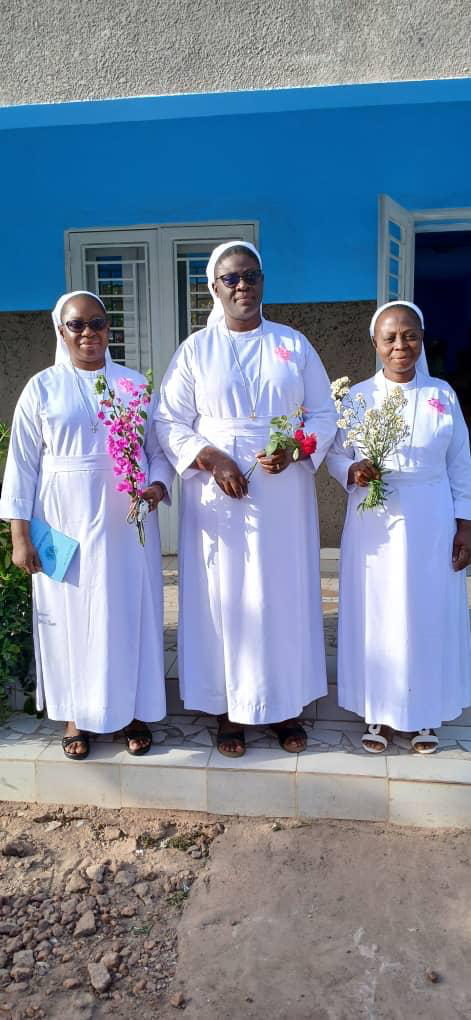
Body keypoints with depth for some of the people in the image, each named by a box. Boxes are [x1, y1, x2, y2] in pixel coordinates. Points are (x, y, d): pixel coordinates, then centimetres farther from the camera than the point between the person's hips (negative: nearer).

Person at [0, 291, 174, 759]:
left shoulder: (135, 383, 6)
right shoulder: (42, 388, 2)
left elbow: (159, 449, 9)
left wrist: (157, 486, -12)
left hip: (127, 523, 1)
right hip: (67, 524, -1)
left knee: (130, 612, 7)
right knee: (70, 615, 7)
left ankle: (134, 709, 24)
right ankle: (77, 714, 24)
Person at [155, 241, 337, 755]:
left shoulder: (294, 344, 7)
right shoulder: (195, 349, 4)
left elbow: (324, 414, 6)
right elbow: (169, 421, 1)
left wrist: (293, 450, -13)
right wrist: (211, 459, -14)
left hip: (284, 496, 1)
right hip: (219, 497, -1)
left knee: (284, 594, 6)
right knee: (224, 596, 3)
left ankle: (285, 704, 21)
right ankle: (228, 707, 17)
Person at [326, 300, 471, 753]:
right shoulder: (358, 396, 1)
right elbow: (335, 456, 4)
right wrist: (352, 473, -18)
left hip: (432, 523, 1)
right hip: (376, 524, 0)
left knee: (429, 614, 7)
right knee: (375, 614, 5)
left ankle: (423, 715, 25)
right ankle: (379, 713, 22)